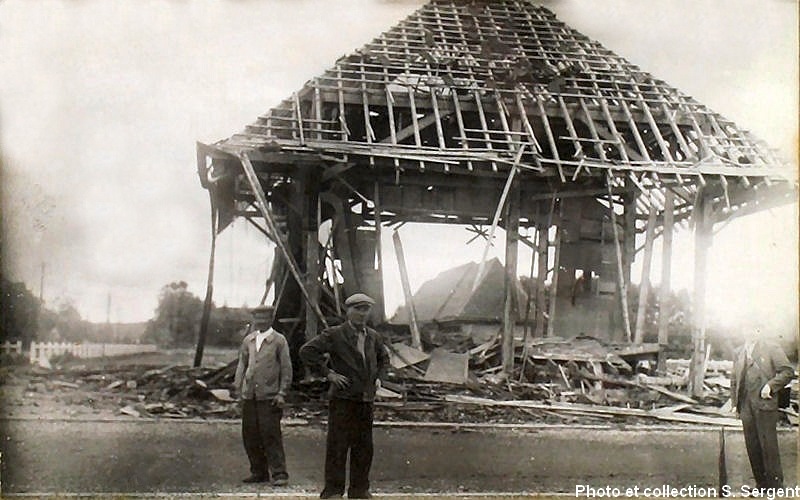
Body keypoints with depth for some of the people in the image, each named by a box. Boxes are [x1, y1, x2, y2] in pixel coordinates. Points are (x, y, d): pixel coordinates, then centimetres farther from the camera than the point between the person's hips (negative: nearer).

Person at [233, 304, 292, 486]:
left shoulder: (279, 340, -1)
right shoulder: (248, 340, 13)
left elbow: (286, 368, -2)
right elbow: (242, 364, 18)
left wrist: (282, 393, -8)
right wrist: (237, 387, 7)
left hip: (269, 396, -5)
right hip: (249, 395, 5)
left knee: (271, 435, -7)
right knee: (250, 435, 7)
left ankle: (279, 474, 1)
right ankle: (259, 472, 19)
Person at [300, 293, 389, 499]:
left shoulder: (373, 337, 12)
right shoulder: (335, 335, -5)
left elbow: (384, 358, 31)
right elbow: (307, 351, -10)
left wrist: (379, 377, 15)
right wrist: (328, 373, -11)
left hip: (366, 399, 5)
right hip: (343, 399, -5)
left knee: (364, 447, 9)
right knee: (338, 445, -3)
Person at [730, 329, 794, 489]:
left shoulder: (772, 349, 2)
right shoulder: (739, 354, 17)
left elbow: (788, 371, -3)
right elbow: (734, 381, 19)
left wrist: (770, 385, -14)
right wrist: (734, 403, 11)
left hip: (764, 404, -5)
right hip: (746, 406, 5)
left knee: (768, 444, -4)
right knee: (752, 446, 6)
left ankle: (775, 484, 4)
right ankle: (761, 483, 15)